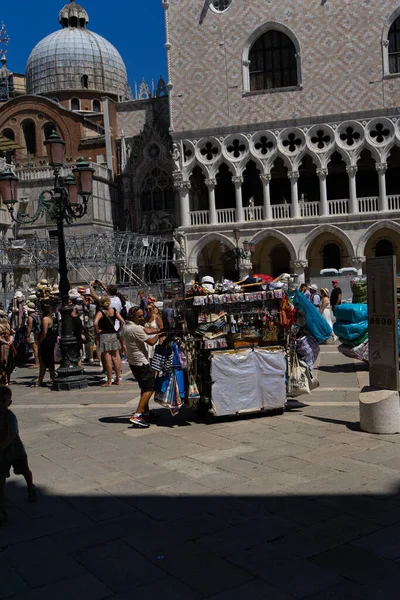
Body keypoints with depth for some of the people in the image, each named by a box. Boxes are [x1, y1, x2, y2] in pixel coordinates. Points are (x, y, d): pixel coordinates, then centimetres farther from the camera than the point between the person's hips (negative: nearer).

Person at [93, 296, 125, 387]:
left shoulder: (100, 312, -10)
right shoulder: (114, 311, 2)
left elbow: (95, 322, -26)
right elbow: (122, 321, -2)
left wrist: (97, 331, -11)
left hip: (104, 336, -4)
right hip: (114, 335, 4)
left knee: (107, 359, -1)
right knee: (116, 358, 11)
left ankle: (109, 381, 4)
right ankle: (118, 379, 17)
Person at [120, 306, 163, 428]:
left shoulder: (127, 326, 9)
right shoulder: (135, 329, -22)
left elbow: (147, 330, 6)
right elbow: (151, 342, -17)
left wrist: (159, 330, -5)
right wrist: (158, 335, 1)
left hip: (133, 362, 10)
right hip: (141, 363, -10)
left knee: (144, 387, 21)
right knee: (149, 388, -9)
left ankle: (146, 412, 31)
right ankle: (137, 416, -17)